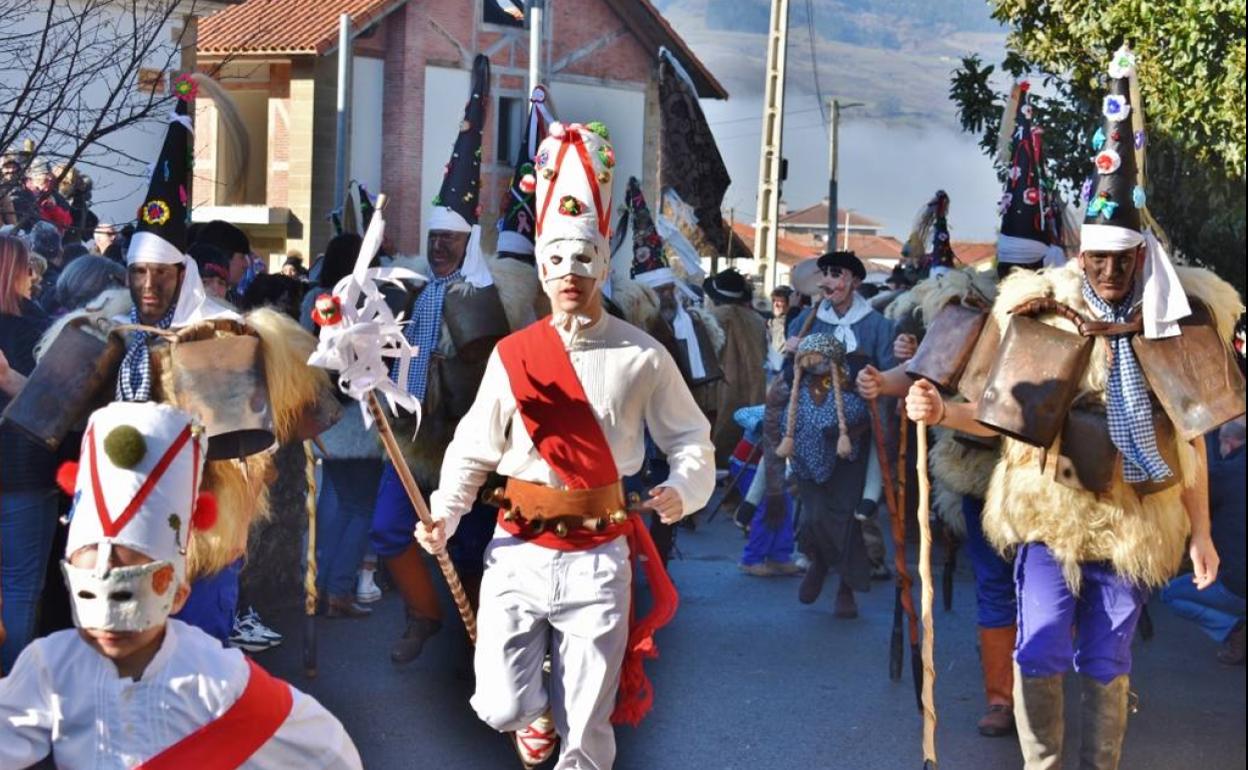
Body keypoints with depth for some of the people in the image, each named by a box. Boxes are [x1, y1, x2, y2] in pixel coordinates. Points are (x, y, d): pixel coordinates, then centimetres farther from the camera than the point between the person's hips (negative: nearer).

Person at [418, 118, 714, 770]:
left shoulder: (643, 358, -1)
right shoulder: (511, 356, 2)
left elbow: (691, 440, 3)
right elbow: (473, 449, 6)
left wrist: (683, 489, -18)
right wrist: (444, 516, -8)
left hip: (598, 562, -1)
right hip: (517, 554, 1)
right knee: (501, 709, -2)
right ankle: (535, 710, 35)